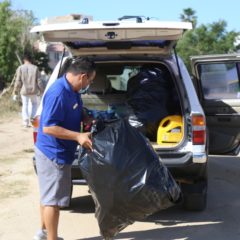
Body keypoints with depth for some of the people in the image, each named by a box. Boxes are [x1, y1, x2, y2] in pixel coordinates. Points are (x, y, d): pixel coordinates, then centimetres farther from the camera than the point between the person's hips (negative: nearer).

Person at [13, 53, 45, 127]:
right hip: (33, 91, 0)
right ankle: (32, 118, 10)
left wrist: (15, 93, 3)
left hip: (24, 91, 0)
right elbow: (39, 81, -4)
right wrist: (42, 91, 6)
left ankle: (25, 121, 2)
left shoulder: (20, 68, -5)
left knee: (25, 106, 10)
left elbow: (18, 82, -5)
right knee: (34, 104, 21)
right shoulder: (35, 68, -5)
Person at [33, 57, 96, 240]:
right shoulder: (58, 93, -26)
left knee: (48, 196, 21)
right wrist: (78, 136, -28)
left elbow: (77, 115, 22)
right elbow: (48, 127, -28)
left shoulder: (72, 90, 4)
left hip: (57, 152, 10)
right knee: (53, 199, -1)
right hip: (53, 154, -10)